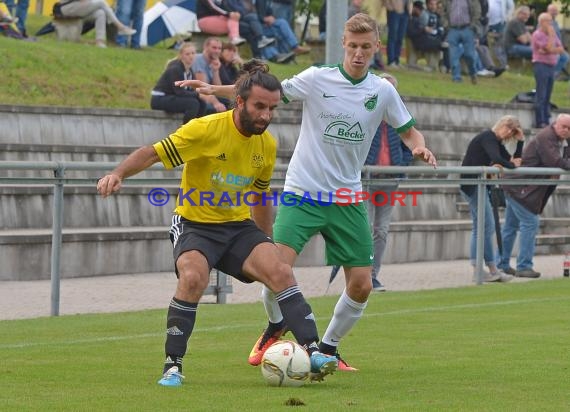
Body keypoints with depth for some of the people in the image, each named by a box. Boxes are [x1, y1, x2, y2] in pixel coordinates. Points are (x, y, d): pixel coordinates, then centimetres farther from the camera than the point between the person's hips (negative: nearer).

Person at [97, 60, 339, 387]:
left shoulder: (268, 145, 2)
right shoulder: (206, 129, -16)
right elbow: (153, 153, -15)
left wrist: (268, 246, 24)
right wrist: (118, 174, -33)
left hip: (239, 226, 5)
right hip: (195, 224, -5)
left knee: (281, 272, -19)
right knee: (194, 277, -32)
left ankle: (313, 352, -18)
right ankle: (173, 366, -18)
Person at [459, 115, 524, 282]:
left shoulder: (497, 142, 17)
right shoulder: (487, 137, -12)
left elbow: (514, 161, 12)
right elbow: (496, 159, -27)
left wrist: (520, 141, 4)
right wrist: (512, 165, -11)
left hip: (479, 185, 10)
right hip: (472, 184, -10)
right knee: (487, 226, -8)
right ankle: (492, 270, -5)